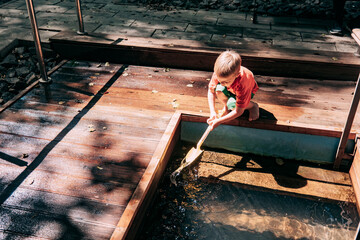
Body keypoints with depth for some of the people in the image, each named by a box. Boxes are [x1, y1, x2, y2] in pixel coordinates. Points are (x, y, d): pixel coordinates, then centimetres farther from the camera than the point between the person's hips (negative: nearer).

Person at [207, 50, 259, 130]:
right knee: (218, 89, -31)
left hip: (248, 91, -3)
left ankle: (253, 105, -2)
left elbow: (239, 111, -37)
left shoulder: (242, 84, -44)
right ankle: (226, 106, 1)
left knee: (232, 105, -33)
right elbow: (211, 91, -17)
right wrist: (212, 112, -28)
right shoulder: (218, 73, -33)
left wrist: (219, 121, -41)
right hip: (230, 89, 4)